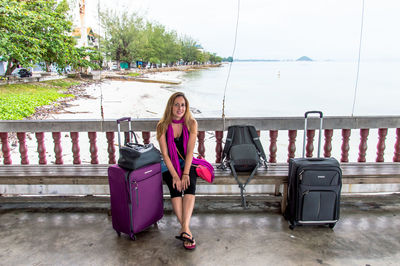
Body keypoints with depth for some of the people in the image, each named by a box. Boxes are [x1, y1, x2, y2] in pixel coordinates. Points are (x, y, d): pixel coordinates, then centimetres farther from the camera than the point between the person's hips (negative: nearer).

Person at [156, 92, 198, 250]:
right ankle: (186, 230, -27)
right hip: (169, 165, 0)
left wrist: (185, 174, -18)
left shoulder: (191, 123, -4)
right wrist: (175, 176, -18)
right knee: (175, 189, -26)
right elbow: (165, 154, -9)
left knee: (189, 187, -27)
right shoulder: (163, 126, -6)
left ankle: (184, 229, -35)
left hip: (187, 163, 1)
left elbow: (190, 151, -9)